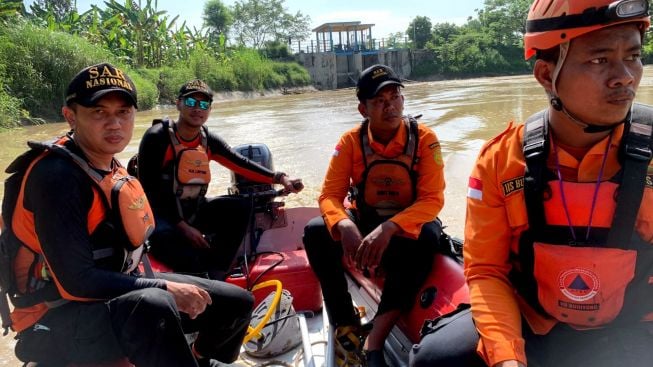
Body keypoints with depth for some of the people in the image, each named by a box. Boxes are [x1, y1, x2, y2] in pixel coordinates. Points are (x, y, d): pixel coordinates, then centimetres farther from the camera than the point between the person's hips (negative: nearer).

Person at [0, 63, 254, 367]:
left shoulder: (113, 169, 6)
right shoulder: (55, 176, -21)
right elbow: (77, 281, -25)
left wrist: (164, 287, 1)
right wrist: (167, 288, -22)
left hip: (119, 291, 8)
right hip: (58, 320, -8)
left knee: (237, 303, 6)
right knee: (154, 306, -41)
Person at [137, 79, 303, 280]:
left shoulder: (209, 140, 3)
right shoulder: (157, 137, -13)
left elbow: (242, 165, -4)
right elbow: (148, 190, -16)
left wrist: (280, 178, -20)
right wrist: (182, 226, -22)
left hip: (193, 211, 6)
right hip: (161, 213, -5)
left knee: (241, 207, -14)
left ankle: (216, 275, -15)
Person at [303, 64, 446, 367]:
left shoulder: (424, 138, -14)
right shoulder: (351, 141, -9)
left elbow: (432, 200, -21)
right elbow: (330, 195, -13)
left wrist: (389, 229, -38)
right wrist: (344, 225, -37)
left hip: (408, 224, -1)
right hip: (364, 222, 2)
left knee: (428, 235, -36)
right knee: (316, 231, -24)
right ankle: (346, 328, -17)